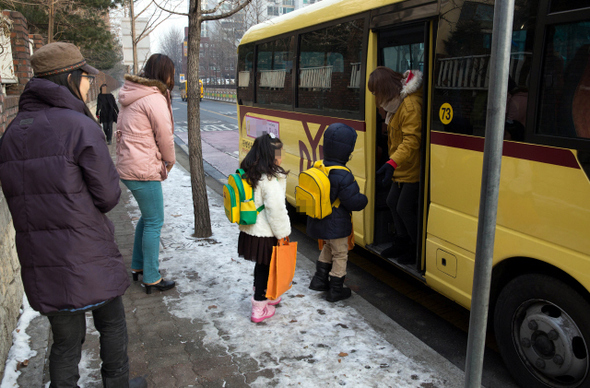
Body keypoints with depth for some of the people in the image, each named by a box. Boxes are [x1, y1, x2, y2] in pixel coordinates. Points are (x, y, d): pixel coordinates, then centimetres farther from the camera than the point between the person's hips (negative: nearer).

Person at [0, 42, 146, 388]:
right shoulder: (81, 127, -17)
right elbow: (108, 195, -14)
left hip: (41, 265, 5)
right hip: (89, 261, -5)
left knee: (66, 340, 20)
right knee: (112, 326, 20)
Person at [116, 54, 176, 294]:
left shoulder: (133, 96, 14)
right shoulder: (155, 99, -16)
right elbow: (165, 138, -13)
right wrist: (170, 161, 6)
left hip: (128, 165, 10)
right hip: (144, 170, -10)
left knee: (148, 216, 21)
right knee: (154, 222, -1)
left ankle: (138, 266, 32)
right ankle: (152, 279, 9)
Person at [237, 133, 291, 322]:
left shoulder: (247, 174, 3)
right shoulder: (270, 179, -23)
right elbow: (275, 209, -24)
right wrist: (282, 232, -13)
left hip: (248, 230, 8)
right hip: (265, 234, -8)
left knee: (261, 265, 24)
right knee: (265, 267, 7)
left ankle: (264, 295, 41)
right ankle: (259, 308, 16)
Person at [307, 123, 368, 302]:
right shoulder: (343, 176, -27)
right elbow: (354, 202, -23)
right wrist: (364, 199, -3)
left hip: (319, 222, 7)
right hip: (336, 226, -7)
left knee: (328, 247, 29)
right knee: (340, 254, 11)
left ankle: (320, 279, 34)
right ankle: (335, 290, 23)